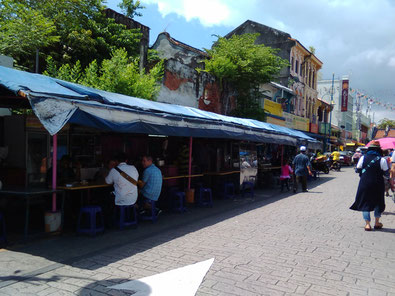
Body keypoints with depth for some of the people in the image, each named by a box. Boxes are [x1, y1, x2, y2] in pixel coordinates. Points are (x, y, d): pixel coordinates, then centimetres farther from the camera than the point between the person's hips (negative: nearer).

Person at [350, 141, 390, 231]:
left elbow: (358, 170, 2)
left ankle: (367, 224, 3)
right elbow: (386, 174, -5)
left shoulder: (363, 158, -4)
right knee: (378, 202, 19)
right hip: (377, 185, 0)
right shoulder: (382, 160, -9)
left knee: (365, 202, 7)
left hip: (364, 184, 0)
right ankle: (377, 222, 27)